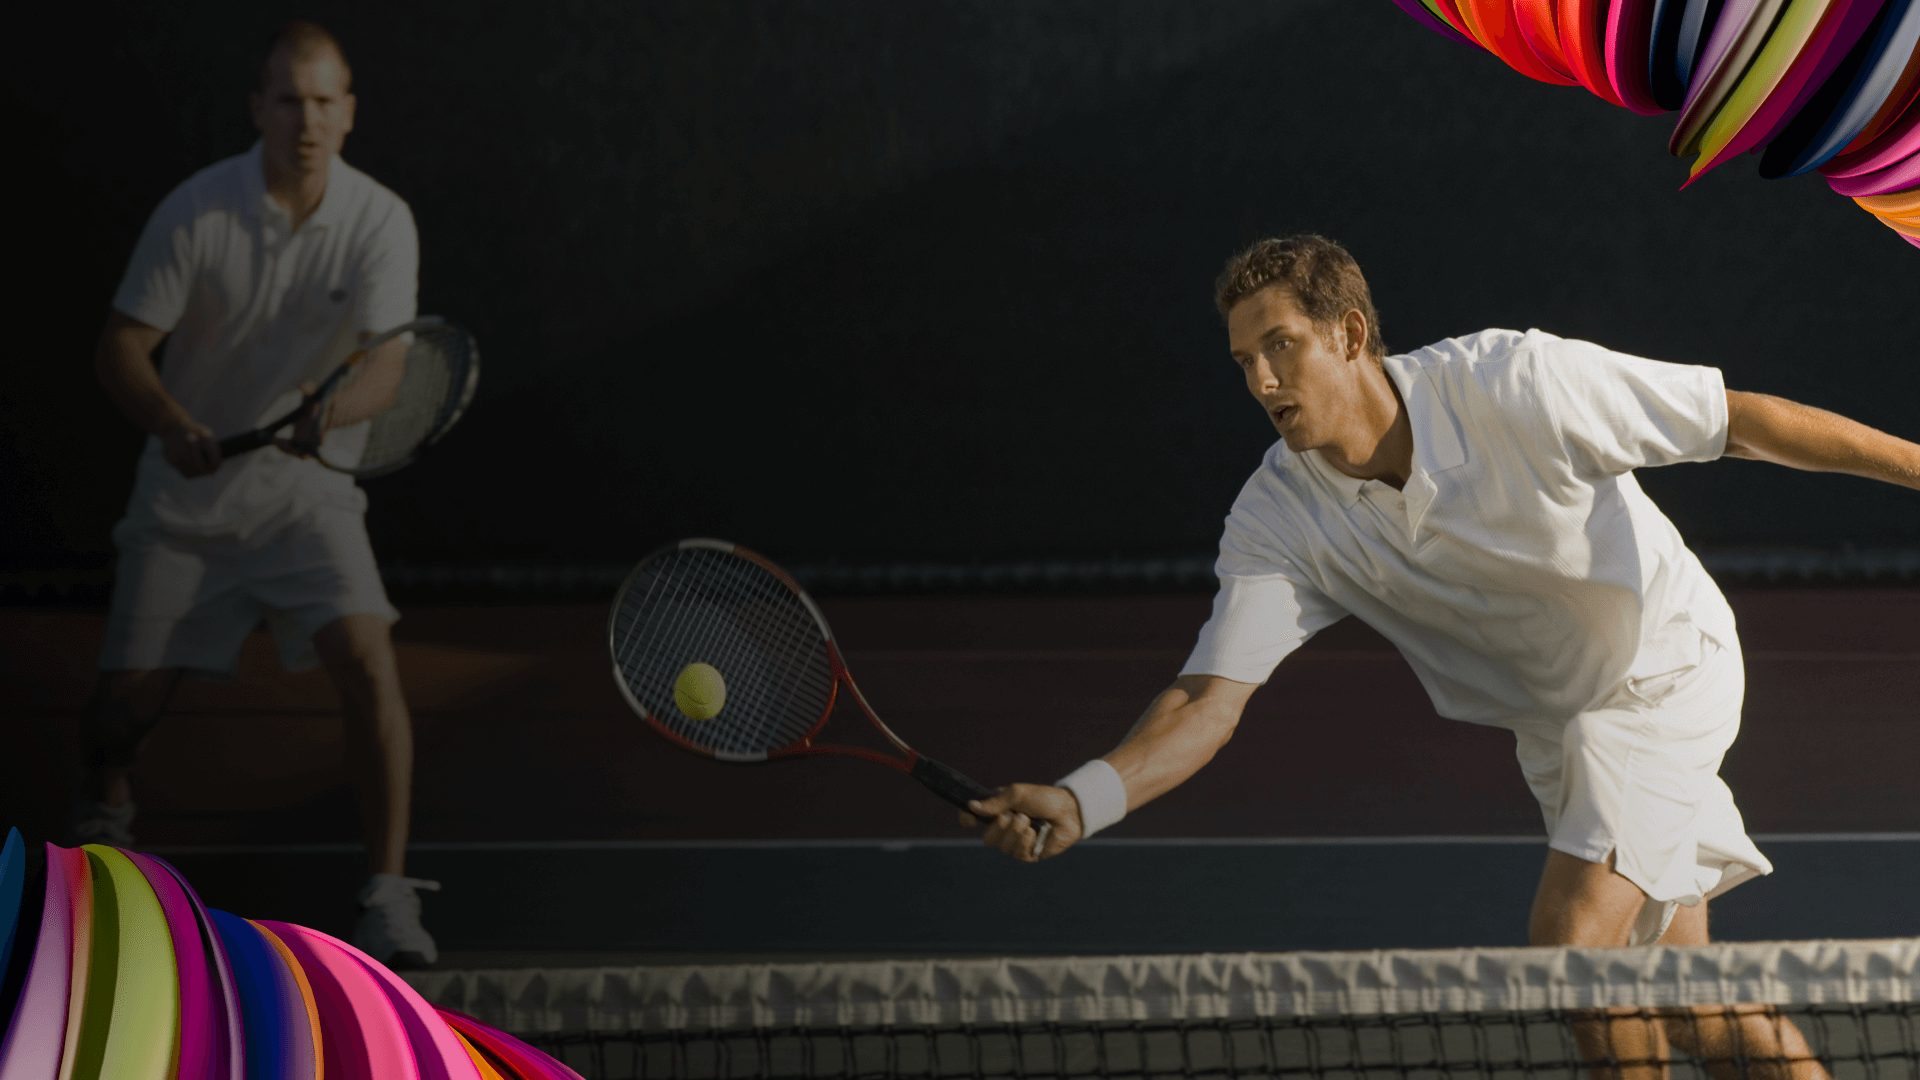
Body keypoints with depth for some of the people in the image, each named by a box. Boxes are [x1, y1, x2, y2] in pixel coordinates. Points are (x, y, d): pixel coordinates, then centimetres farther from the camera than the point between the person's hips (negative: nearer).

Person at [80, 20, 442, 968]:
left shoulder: (380, 221, -10)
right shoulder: (195, 212, -11)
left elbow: (386, 364, -18)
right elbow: (121, 348, -9)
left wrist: (331, 411, -40)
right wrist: (174, 427, -29)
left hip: (307, 491, 0)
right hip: (186, 497, 0)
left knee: (367, 663, -22)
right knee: (129, 696, -2)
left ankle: (388, 891, -12)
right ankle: (103, 801, 35)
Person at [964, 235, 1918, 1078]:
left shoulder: (1511, 383, -27)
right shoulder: (1279, 520, -17)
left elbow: (1740, 420, -19)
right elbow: (1209, 701, -24)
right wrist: (1082, 799, -41)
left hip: (1665, 665, -5)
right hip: (1549, 724, 5)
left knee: (1571, 937, -20)